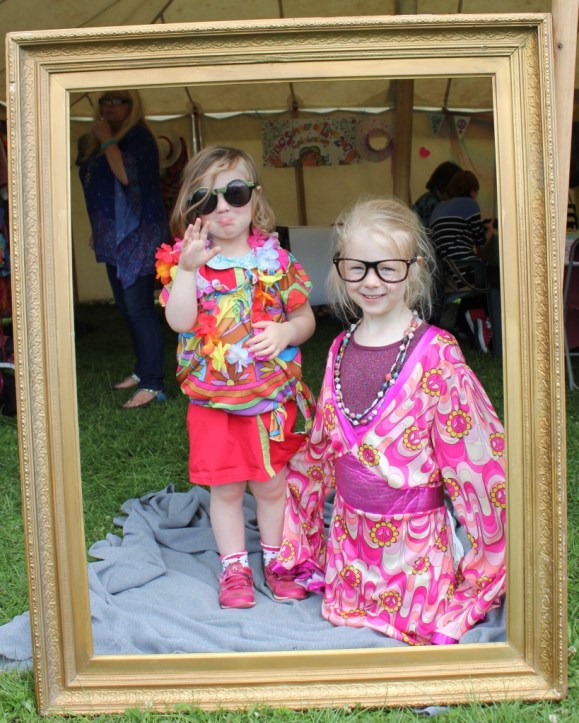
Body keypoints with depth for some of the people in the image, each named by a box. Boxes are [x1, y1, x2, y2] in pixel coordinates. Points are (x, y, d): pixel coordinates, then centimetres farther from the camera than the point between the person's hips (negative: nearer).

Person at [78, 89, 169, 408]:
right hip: (113, 236, 9)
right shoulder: (93, 142, 18)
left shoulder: (138, 136, -8)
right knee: (126, 307, 12)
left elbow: (127, 174, -24)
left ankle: (153, 384, -11)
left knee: (139, 308, -13)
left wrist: (106, 140, -14)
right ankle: (142, 371, 22)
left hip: (138, 235, -9)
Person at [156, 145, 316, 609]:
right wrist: (189, 268, -26)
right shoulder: (185, 261, -4)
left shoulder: (275, 258, -1)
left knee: (272, 484, 14)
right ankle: (234, 568, 30)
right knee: (226, 489, 11)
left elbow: (305, 317, 3)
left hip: (272, 397, 1)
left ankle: (277, 560, 35)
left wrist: (285, 332, -18)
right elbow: (180, 322, -17)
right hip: (213, 400, 0)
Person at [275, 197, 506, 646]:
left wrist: (492, 544, -11)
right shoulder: (341, 349, -2)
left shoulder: (436, 353, -19)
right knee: (343, 614, 18)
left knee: (420, 626, 9)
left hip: (414, 533, -5)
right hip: (350, 527, 5)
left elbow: (476, 448, -16)